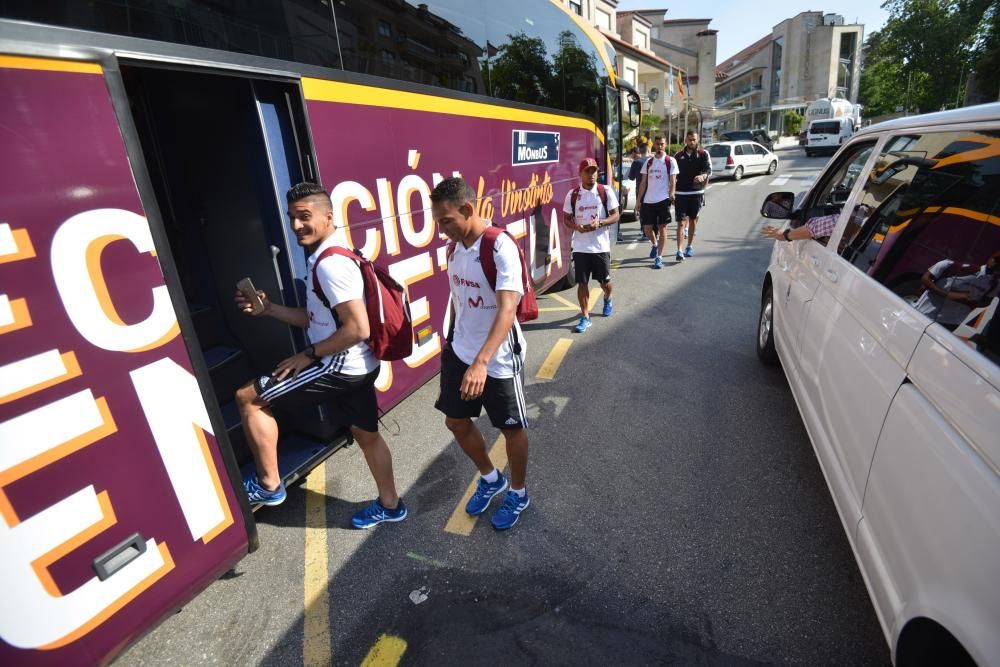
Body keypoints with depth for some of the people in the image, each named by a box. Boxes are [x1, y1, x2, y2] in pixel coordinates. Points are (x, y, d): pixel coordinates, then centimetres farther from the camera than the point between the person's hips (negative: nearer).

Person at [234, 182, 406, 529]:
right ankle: (389, 505, 37)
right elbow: (317, 319, 18)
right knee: (367, 434, 21)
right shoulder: (326, 259, 13)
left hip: (341, 368, -10)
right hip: (358, 367, 10)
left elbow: (358, 329, -26)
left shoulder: (329, 264, -20)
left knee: (248, 397, 1)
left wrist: (309, 355, -16)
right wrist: (269, 308, 8)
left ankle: (269, 486, 14)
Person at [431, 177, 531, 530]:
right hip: (459, 352, 8)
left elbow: (507, 309, -31)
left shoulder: (501, 247, -22)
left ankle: (518, 493, 38)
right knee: (456, 421, 17)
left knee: (512, 428, 11)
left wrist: (481, 362, -40)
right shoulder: (456, 246, 1)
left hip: (497, 359, -7)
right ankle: (490, 479, 43)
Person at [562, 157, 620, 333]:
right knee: (582, 282, 0)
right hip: (580, 246, 1)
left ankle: (607, 300, 46)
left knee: (604, 280, 12)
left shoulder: (606, 191, -2)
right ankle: (585, 317, 10)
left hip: (601, 245, 0)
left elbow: (615, 215, -1)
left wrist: (599, 223, -19)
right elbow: (566, 219, 6)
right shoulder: (572, 194, 1)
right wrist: (577, 227, -14)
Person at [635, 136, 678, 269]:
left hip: (663, 199, -4)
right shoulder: (648, 162, 12)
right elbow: (643, 182, 12)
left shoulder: (670, 161, 2)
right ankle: (655, 244, 36)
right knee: (647, 228, 5)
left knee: (662, 228, -2)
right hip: (648, 200, 4)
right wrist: (638, 199, 7)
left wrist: (671, 194, -17)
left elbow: (673, 180, -2)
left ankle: (659, 258, 2)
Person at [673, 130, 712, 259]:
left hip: (696, 192, 0)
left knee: (693, 220, 11)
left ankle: (690, 246, 25)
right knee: (681, 221, -8)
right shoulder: (678, 156, 7)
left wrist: (703, 176, -32)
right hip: (680, 193, 0)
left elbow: (709, 170, -8)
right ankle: (679, 250, -11)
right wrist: (671, 192, 6)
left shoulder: (703, 154, 3)